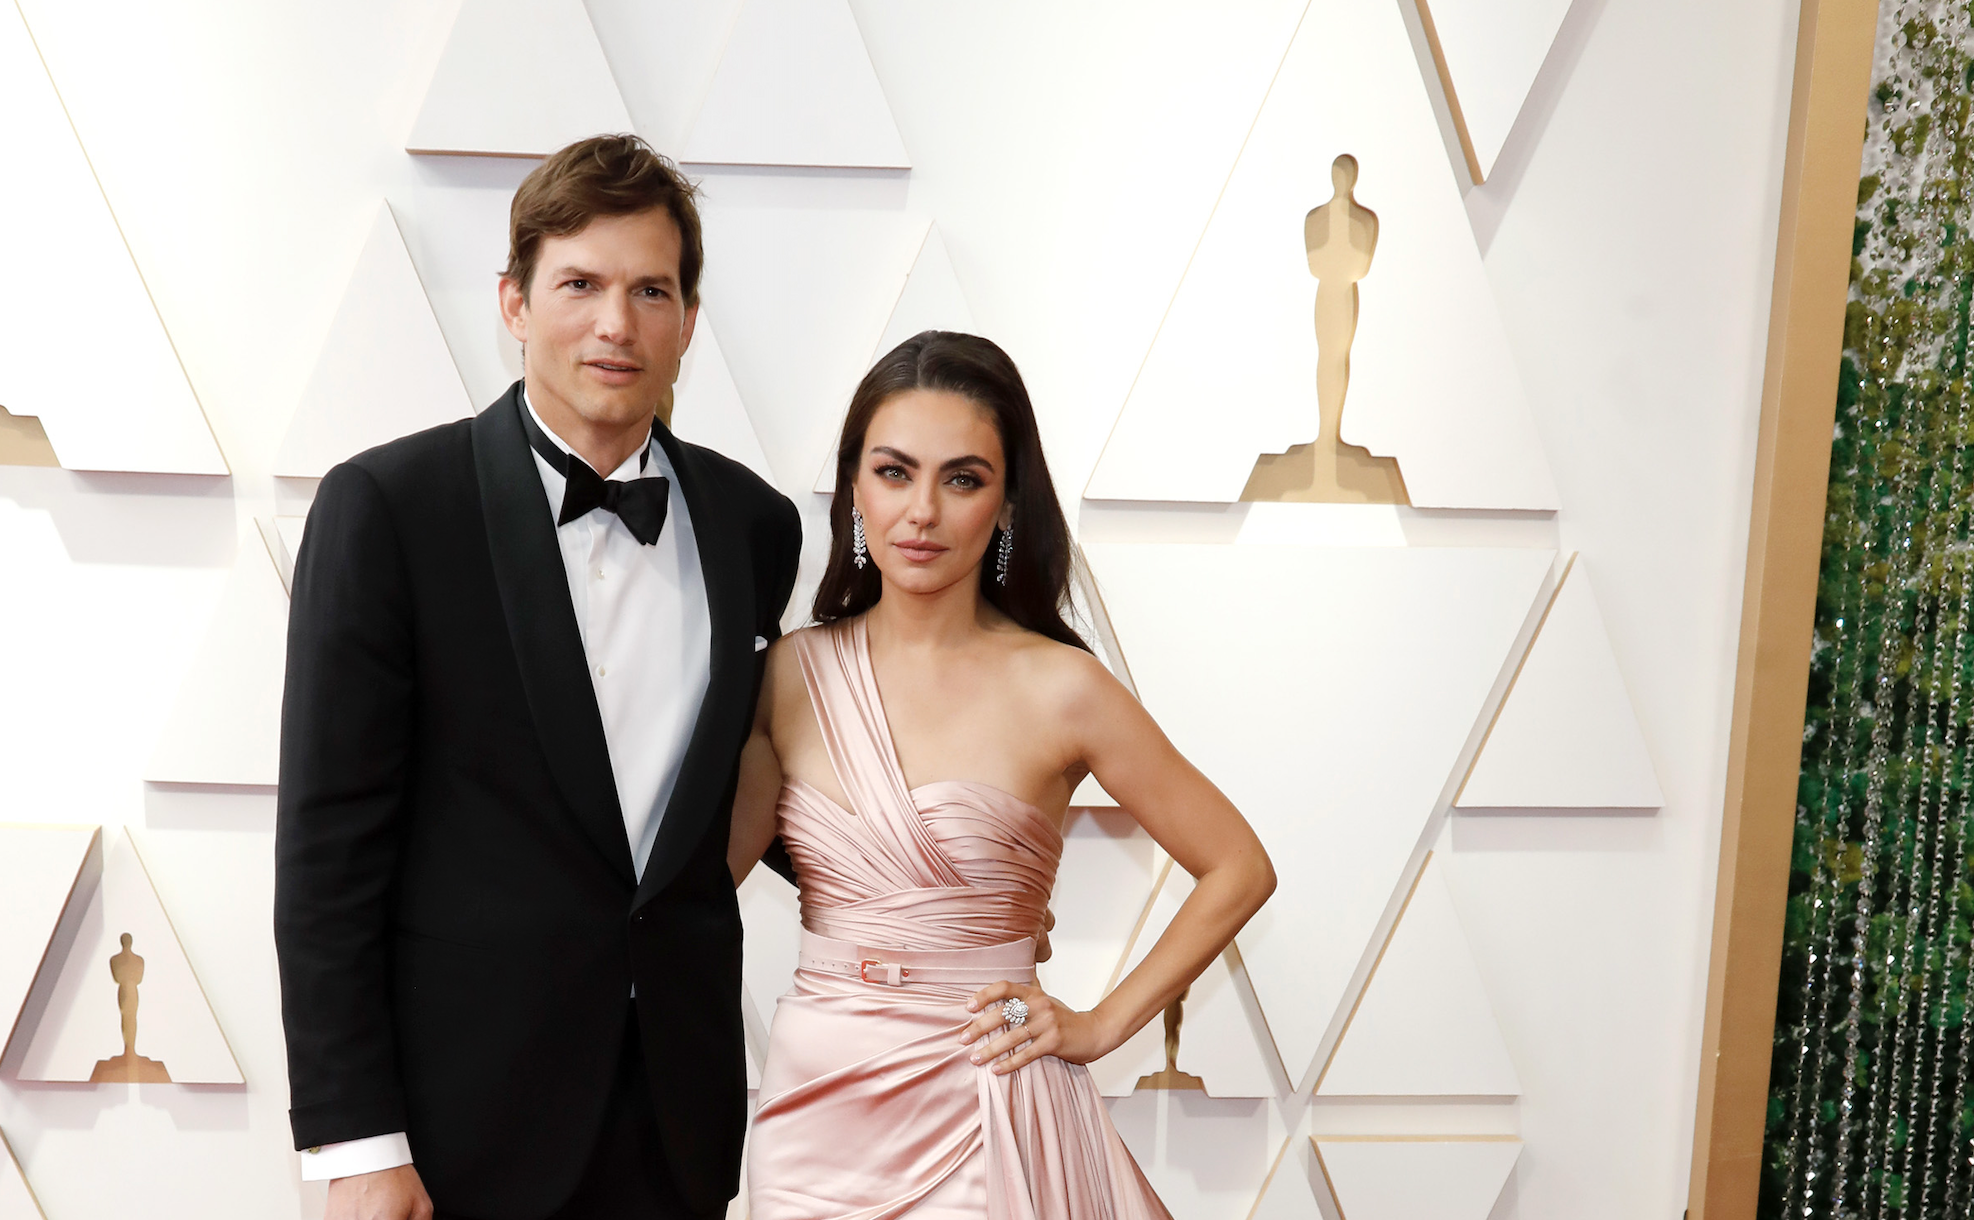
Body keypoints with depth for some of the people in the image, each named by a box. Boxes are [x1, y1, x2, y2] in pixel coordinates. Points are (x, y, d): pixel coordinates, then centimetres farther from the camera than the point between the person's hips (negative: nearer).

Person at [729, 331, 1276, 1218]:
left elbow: (1240, 869, -3)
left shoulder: (1058, 688, -11)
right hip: (815, 1106, 3)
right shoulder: (791, 674, -2)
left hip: (981, 1118, -3)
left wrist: (1099, 1025, -5)